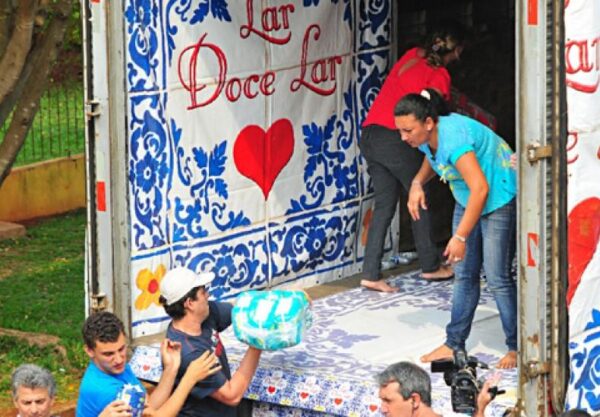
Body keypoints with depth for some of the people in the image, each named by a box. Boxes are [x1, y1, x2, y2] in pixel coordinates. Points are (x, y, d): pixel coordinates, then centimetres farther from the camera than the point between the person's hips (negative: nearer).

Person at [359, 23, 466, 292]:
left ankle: (371, 274, 1)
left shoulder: (412, 56, 15)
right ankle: (430, 266, 22)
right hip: (394, 138, -7)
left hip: (369, 135, 7)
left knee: (384, 205, 9)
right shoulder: (439, 75, -4)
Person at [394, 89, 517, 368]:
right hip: (467, 200, 9)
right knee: (464, 274, 9)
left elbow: (480, 189, -36)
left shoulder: (454, 138, -33)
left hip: (499, 197, -9)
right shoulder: (426, 136, -6)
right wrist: (418, 183, -3)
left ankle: (516, 348, 3)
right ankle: (454, 344, 15)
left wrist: (460, 236, -36)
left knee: (497, 278, -9)